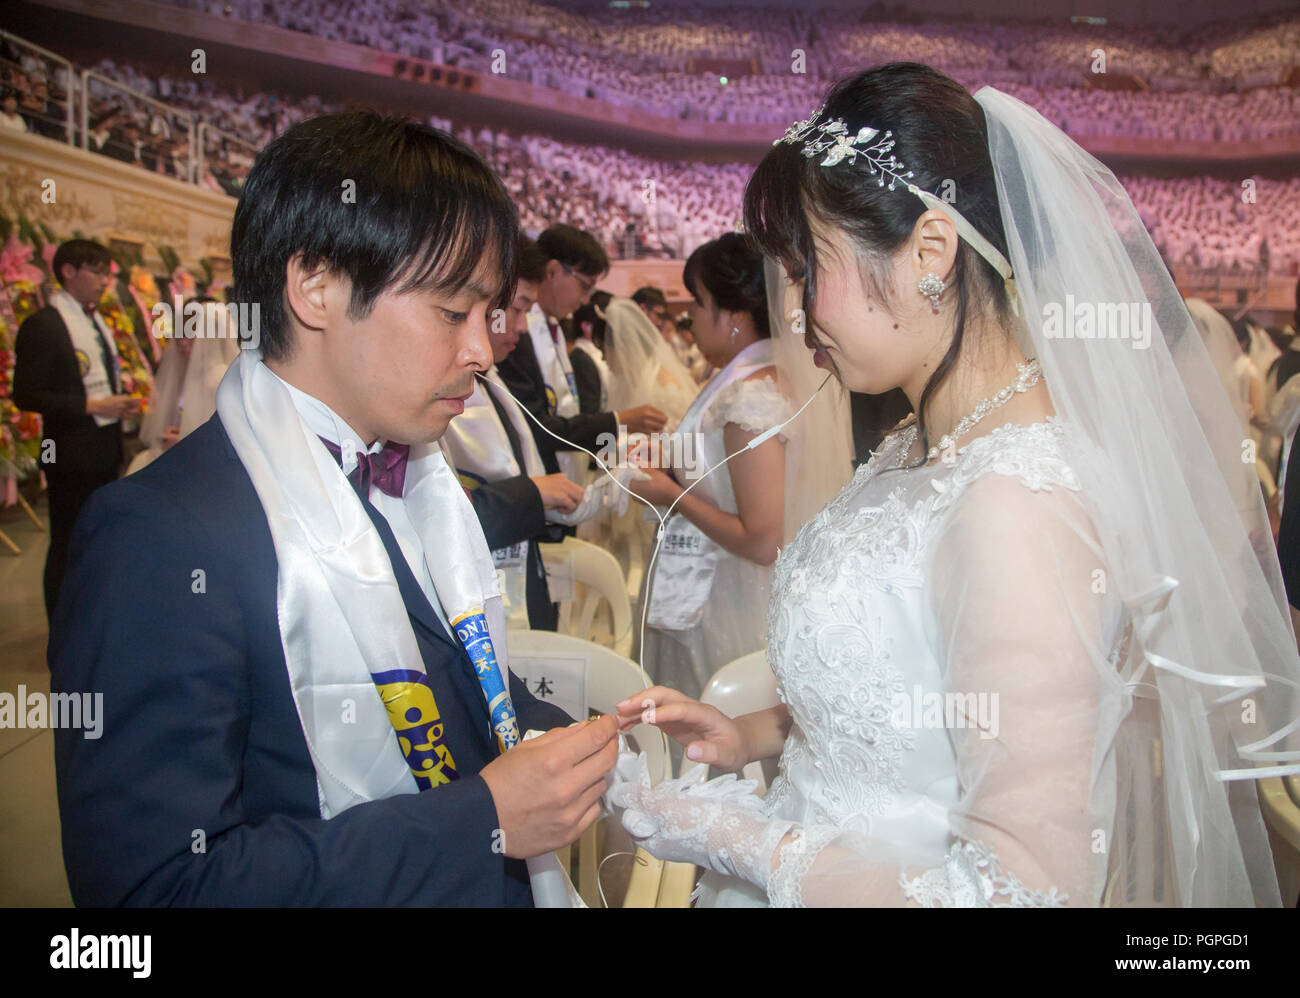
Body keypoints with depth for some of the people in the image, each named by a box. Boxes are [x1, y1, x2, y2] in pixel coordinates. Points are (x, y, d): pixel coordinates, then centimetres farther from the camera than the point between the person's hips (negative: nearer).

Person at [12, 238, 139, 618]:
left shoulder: (96, 321, 13)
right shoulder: (42, 325, -14)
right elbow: (27, 396, -19)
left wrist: (120, 403, 6)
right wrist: (92, 407, -21)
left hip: (105, 451, 8)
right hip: (72, 458, -8)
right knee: (67, 546, 2)